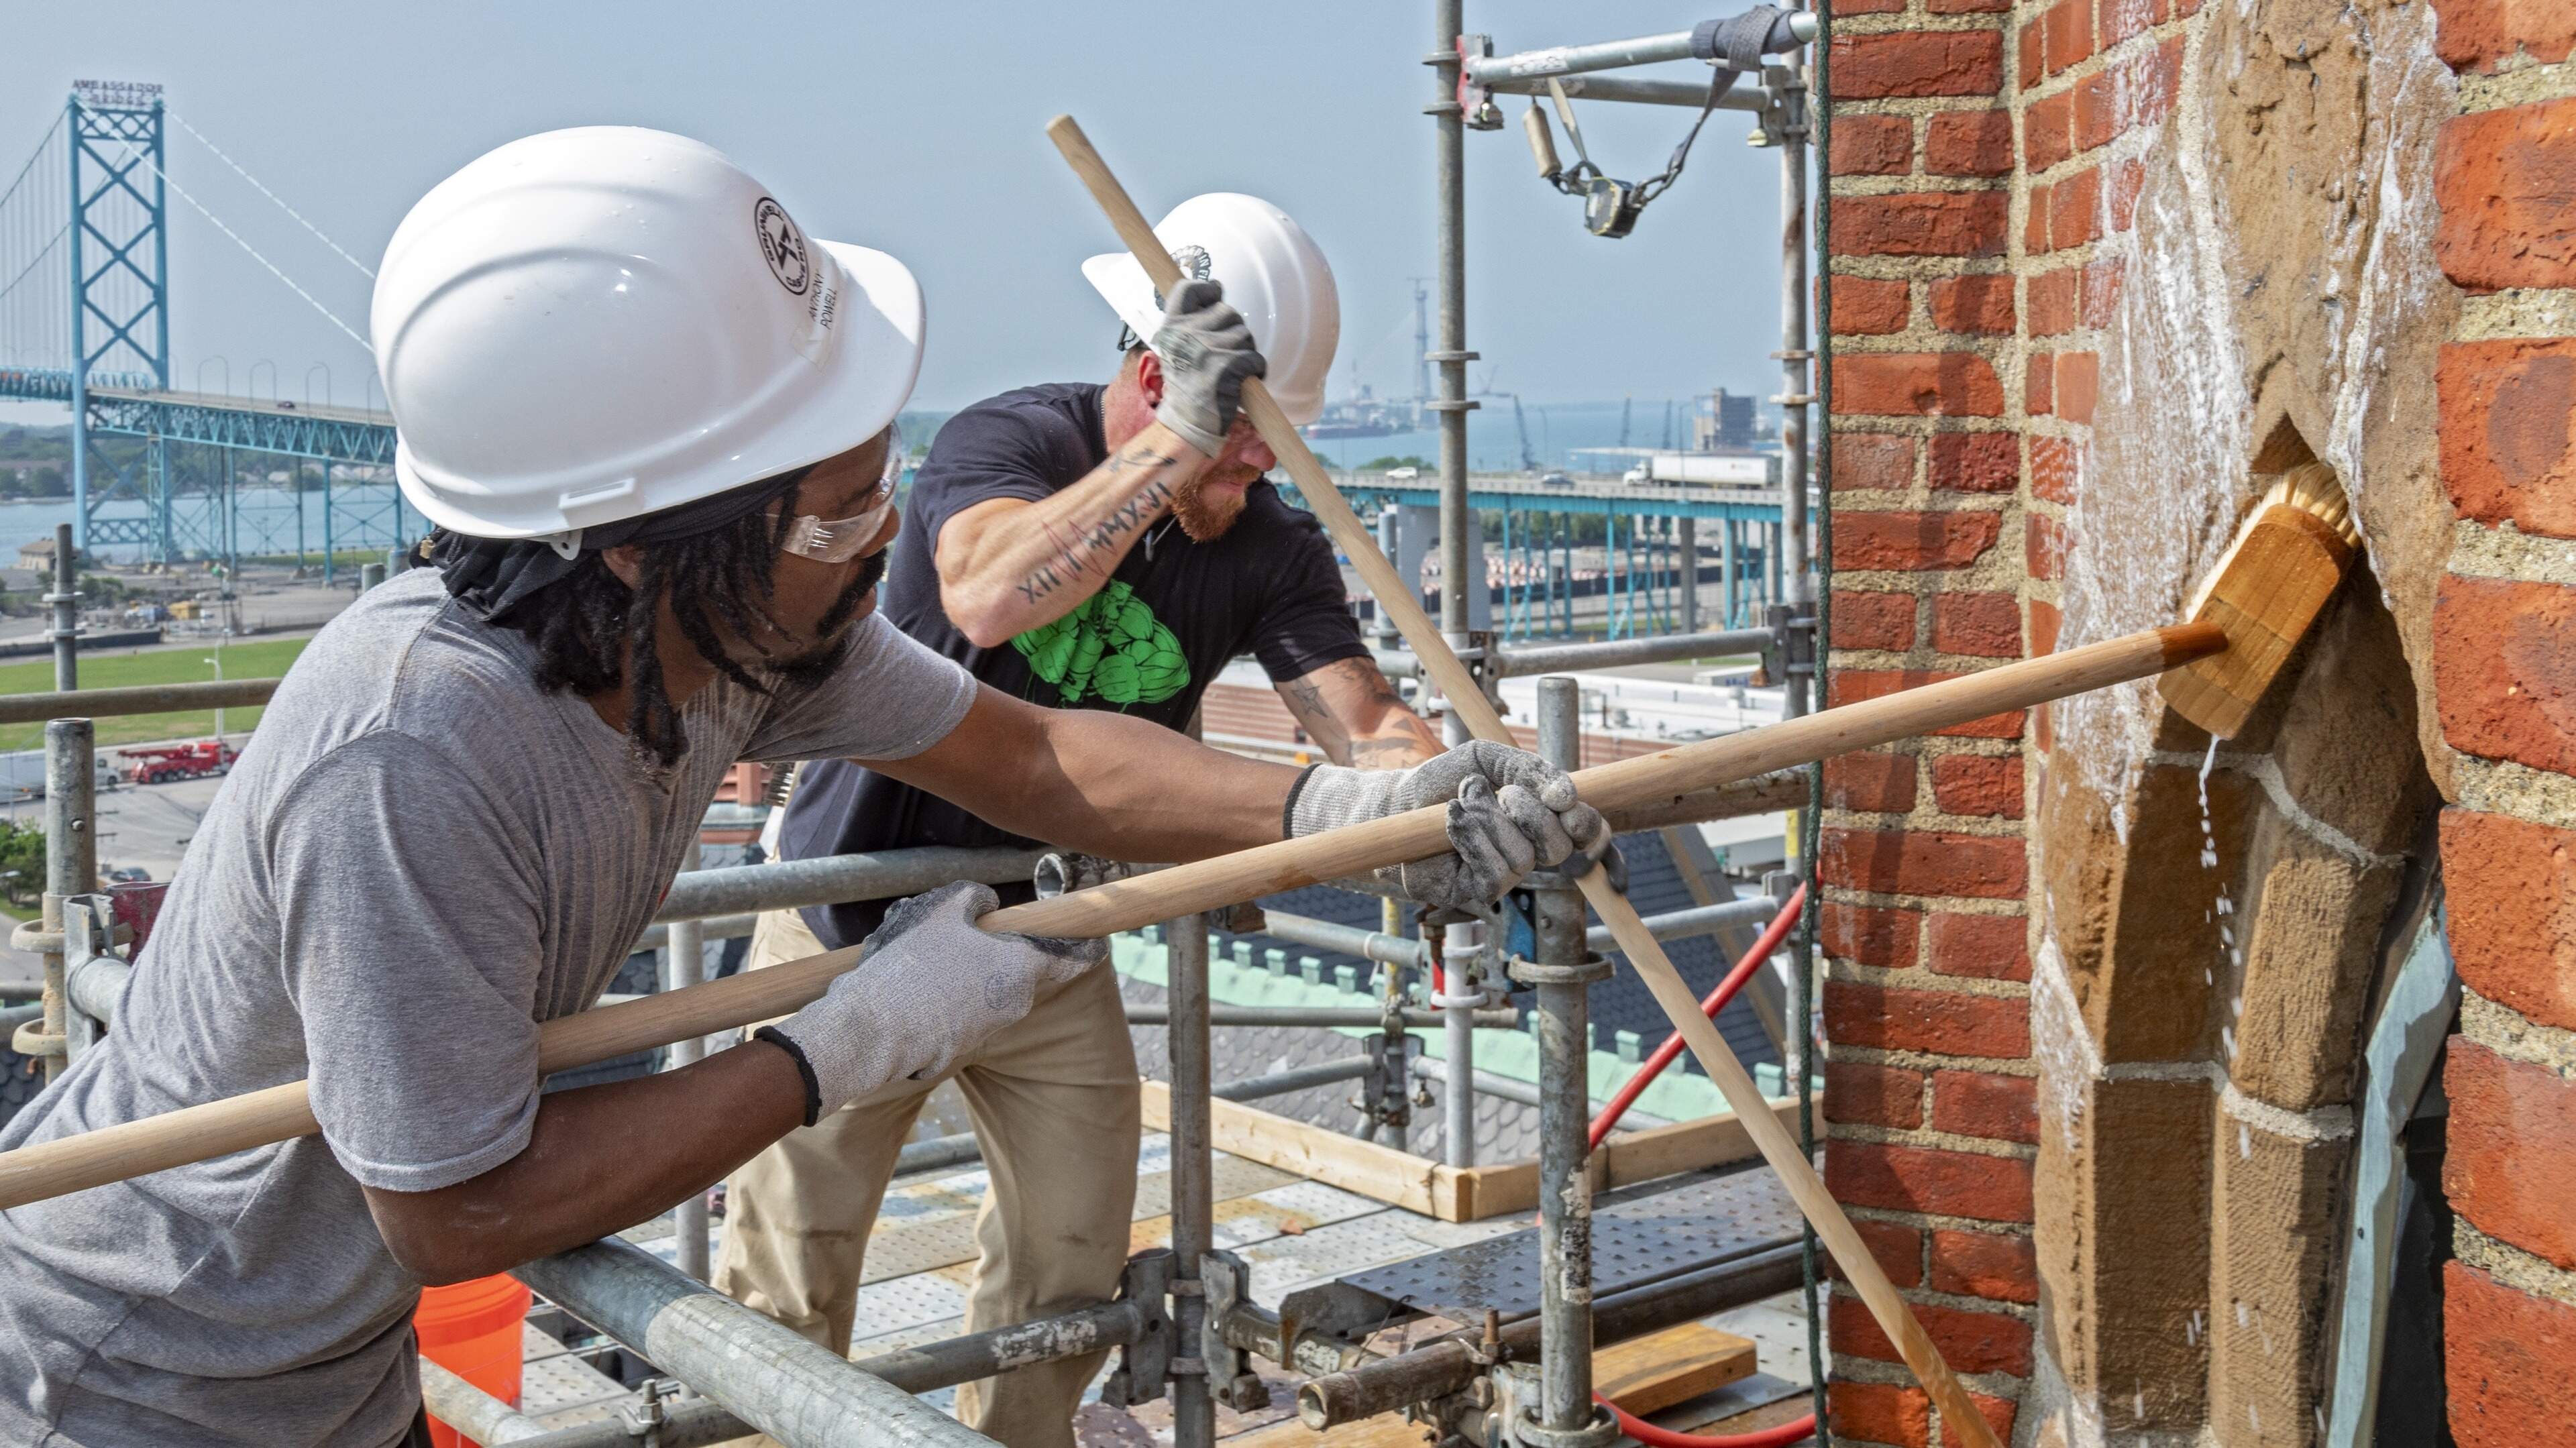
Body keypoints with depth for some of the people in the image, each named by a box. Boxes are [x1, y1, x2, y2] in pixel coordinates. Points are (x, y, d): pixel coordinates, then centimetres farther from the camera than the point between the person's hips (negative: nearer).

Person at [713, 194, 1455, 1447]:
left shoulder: (1272, 550, -7)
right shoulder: (1008, 441, -20)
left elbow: (1362, 721, -19)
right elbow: (989, 596, -42)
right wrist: (1174, 450, -48)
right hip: (859, 919, -4)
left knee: (1073, 1255, 12)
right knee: (789, 1281, 3)